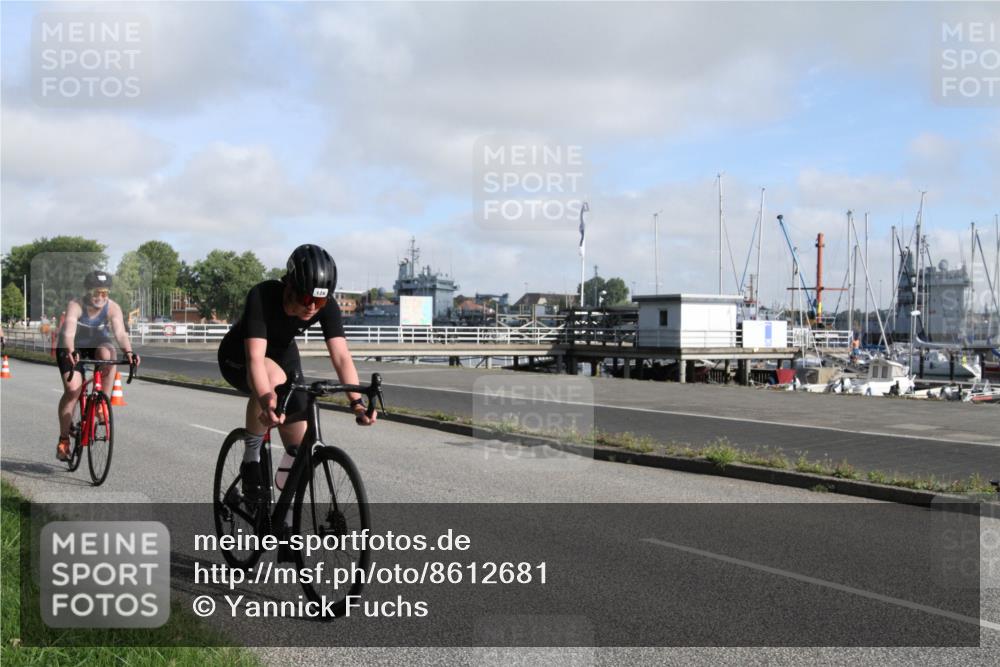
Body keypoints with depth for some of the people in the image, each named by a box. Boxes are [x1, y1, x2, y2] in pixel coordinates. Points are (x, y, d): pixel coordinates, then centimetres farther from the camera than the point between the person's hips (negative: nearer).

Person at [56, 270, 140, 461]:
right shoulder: (76, 306, -29)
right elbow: (69, 332, -43)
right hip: (72, 348, -2)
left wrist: (128, 352, -56)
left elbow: (120, 333, -37)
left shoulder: (112, 308, -24)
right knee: (72, 389, -17)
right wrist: (71, 352, -62)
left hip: (98, 344, 2)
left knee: (107, 354, -34)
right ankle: (63, 440, -5)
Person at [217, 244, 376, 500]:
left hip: (283, 355, 4)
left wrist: (357, 402, -52)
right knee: (276, 381, -40)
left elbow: (341, 356, -36)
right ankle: (251, 459, -19)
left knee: (299, 447, -4)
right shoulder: (262, 296, -38)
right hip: (239, 357, -4)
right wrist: (265, 399, -66)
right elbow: (255, 358, -49)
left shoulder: (326, 306, -28)